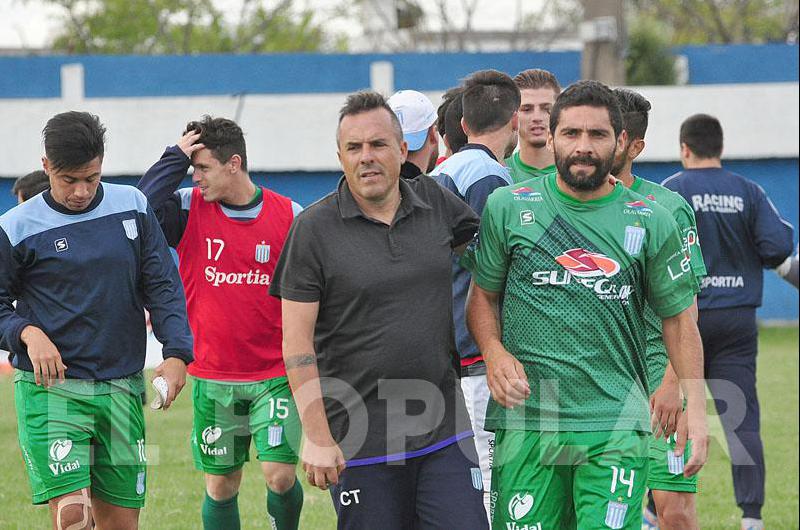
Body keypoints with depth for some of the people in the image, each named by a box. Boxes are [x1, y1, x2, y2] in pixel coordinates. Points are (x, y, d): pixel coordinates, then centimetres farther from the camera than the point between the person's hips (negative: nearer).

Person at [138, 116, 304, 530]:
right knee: (221, 485, 6)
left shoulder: (290, 216, -2)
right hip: (212, 379, 1)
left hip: (276, 376, -1)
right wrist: (175, 157, -17)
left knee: (280, 475, -9)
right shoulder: (189, 209, -1)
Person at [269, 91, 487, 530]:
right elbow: (297, 341, -7)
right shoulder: (314, 227, -5)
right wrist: (316, 436, -13)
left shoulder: (434, 202, 6)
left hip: (444, 429, 3)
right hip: (360, 440, -3)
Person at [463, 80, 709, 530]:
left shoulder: (651, 223, 6)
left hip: (617, 427, -1)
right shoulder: (508, 207, 6)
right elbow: (482, 293, 14)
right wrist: (495, 353, -5)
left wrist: (695, 407, 3)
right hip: (524, 421, 1)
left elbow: (679, 317, 11)